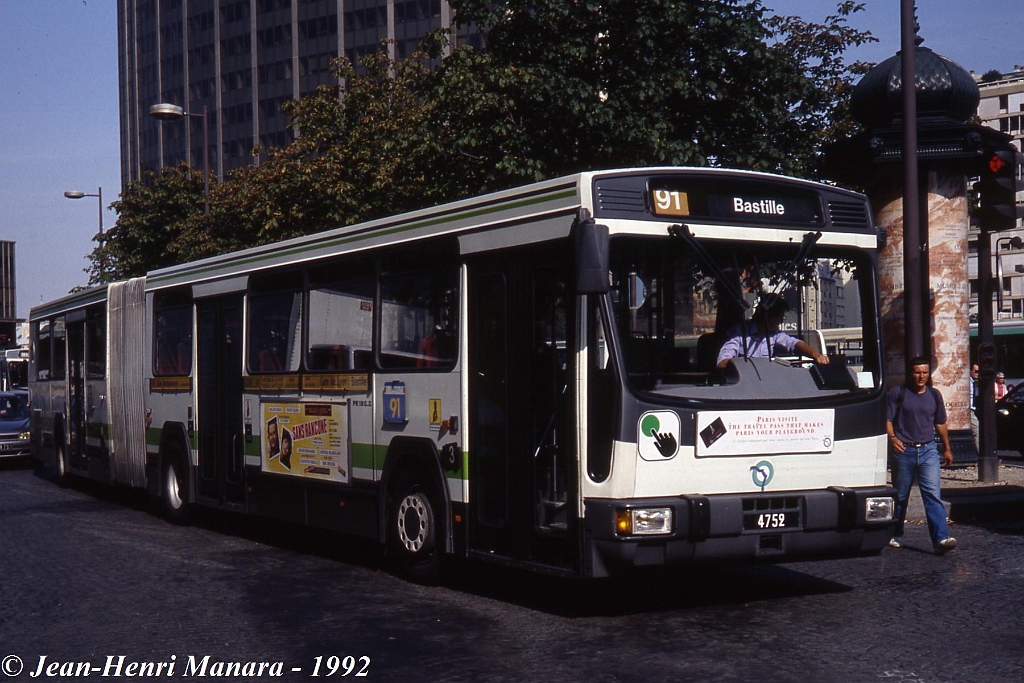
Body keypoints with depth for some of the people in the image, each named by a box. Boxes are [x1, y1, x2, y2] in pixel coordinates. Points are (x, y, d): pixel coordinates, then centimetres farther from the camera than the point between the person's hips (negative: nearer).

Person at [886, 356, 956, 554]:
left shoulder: (934, 395, 11)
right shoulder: (897, 393, -1)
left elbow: (940, 424, 20)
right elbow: (887, 419, -4)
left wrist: (947, 448, 21)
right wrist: (892, 438, -22)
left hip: (928, 450, 2)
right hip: (904, 450, -2)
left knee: (933, 494, -11)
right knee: (900, 496, 10)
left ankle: (941, 538, -20)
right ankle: (896, 535, 26)